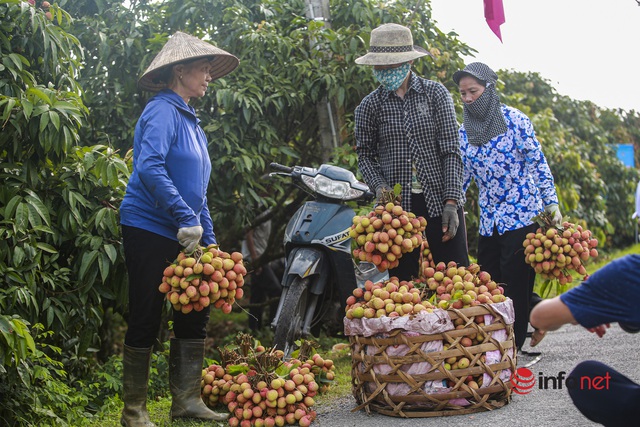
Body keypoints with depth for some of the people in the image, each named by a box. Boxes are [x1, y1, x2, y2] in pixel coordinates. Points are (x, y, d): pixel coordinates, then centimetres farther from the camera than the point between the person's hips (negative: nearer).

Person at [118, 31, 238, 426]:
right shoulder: (163, 111, -11)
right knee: (146, 320, -3)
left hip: (184, 234, 9)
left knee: (195, 314, 10)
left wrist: (209, 240, 19)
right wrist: (186, 218, -28)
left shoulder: (190, 121, 18)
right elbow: (150, 168, -26)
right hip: (150, 228, -9)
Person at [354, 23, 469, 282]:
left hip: (440, 200, -1)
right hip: (396, 204, 1)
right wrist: (379, 187, -10)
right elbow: (365, 154, 10)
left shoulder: (435, 93, 1)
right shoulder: (370, 105, 4)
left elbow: (451, 151, -2)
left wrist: (451, 201, -9)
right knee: (402, 279, 4)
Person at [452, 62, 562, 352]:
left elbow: (538, 164, -4)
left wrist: (552, 204, -8)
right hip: (488, 220, 6)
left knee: (516, 281, -5)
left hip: (521, 215, -6)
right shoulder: (465, 132, 8)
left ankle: (514, 346, 4)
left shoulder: (514, 120, -6)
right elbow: (462, 175, 12)